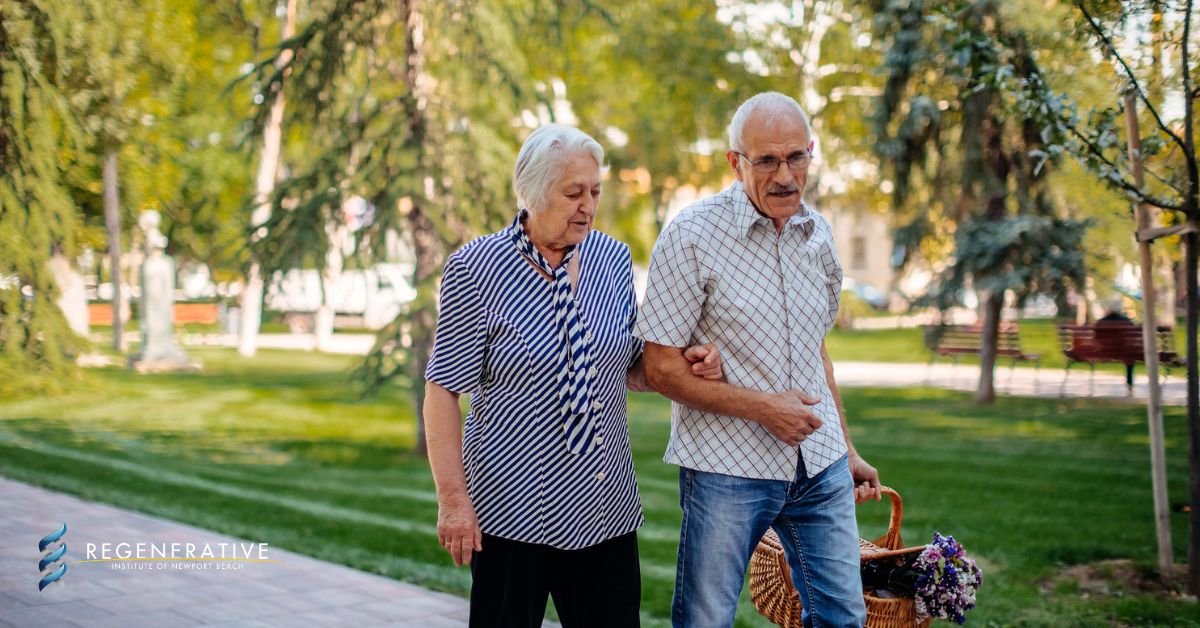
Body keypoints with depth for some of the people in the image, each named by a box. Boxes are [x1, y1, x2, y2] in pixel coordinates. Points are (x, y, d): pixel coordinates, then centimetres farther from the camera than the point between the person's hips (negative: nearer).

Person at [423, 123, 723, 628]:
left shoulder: (612, 259, 7)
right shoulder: (477, 268, -8)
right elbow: (443, 392, -8)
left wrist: (686, 368, -2)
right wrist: (453, 500, -13)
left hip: (608, 508, 4)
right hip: (513, 508, -4)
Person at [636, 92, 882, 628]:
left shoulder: (816, 233, 8)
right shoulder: (692, 236, -12)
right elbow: (662, 369, -12)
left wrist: (846, 449, 20)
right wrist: (762, 407, -18)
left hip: (821, 468, 6)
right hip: (727, 469, -5)